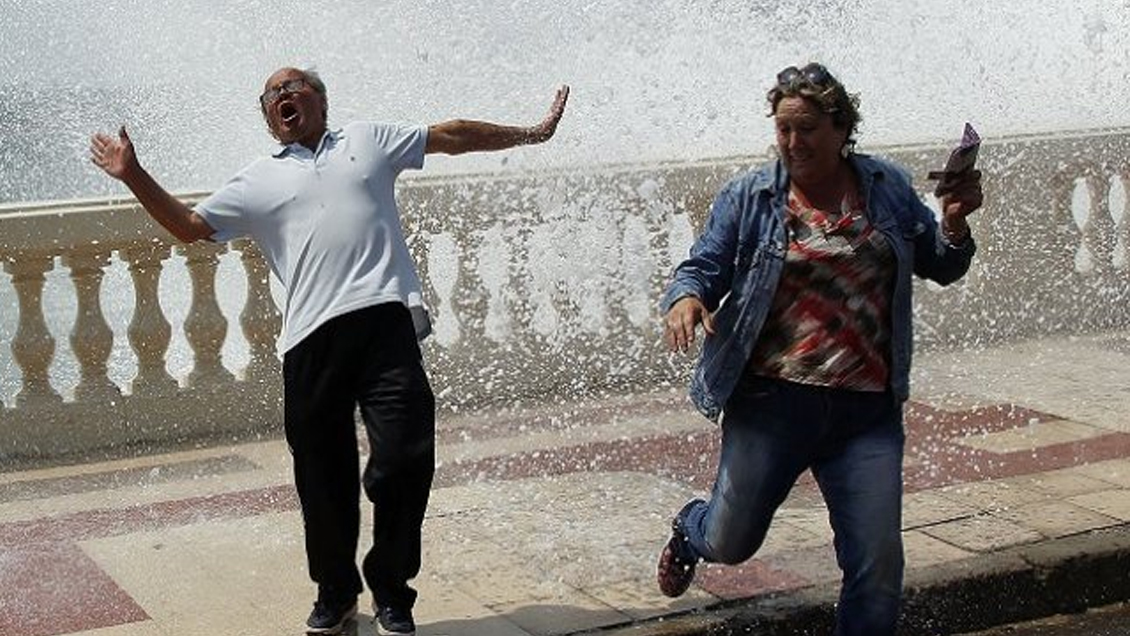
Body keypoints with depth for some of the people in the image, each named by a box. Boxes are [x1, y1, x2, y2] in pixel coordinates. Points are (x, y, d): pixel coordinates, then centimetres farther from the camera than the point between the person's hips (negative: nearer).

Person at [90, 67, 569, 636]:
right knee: (323, 476, 5)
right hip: (312, 339, 1)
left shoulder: (368, 140, 21)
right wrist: (134, 177, 6)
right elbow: (189, 225, 17)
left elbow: (453, 135, 23)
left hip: (385, 320, -1)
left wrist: (530, 134, 24)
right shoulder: (257, 181, 21)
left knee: (405, 458, -7)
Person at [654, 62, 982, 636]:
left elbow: (941, 266, 16)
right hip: (772, 398, -1)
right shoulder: (750, 196, 1)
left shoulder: (887, 187, 9)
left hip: (867, 410, 2)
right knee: (730, 544, 12)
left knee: (878, 567, -3)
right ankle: (689, 531, 48)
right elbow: (703, 267, 0)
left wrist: (954, 222, -4)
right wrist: (686, 297, -22)